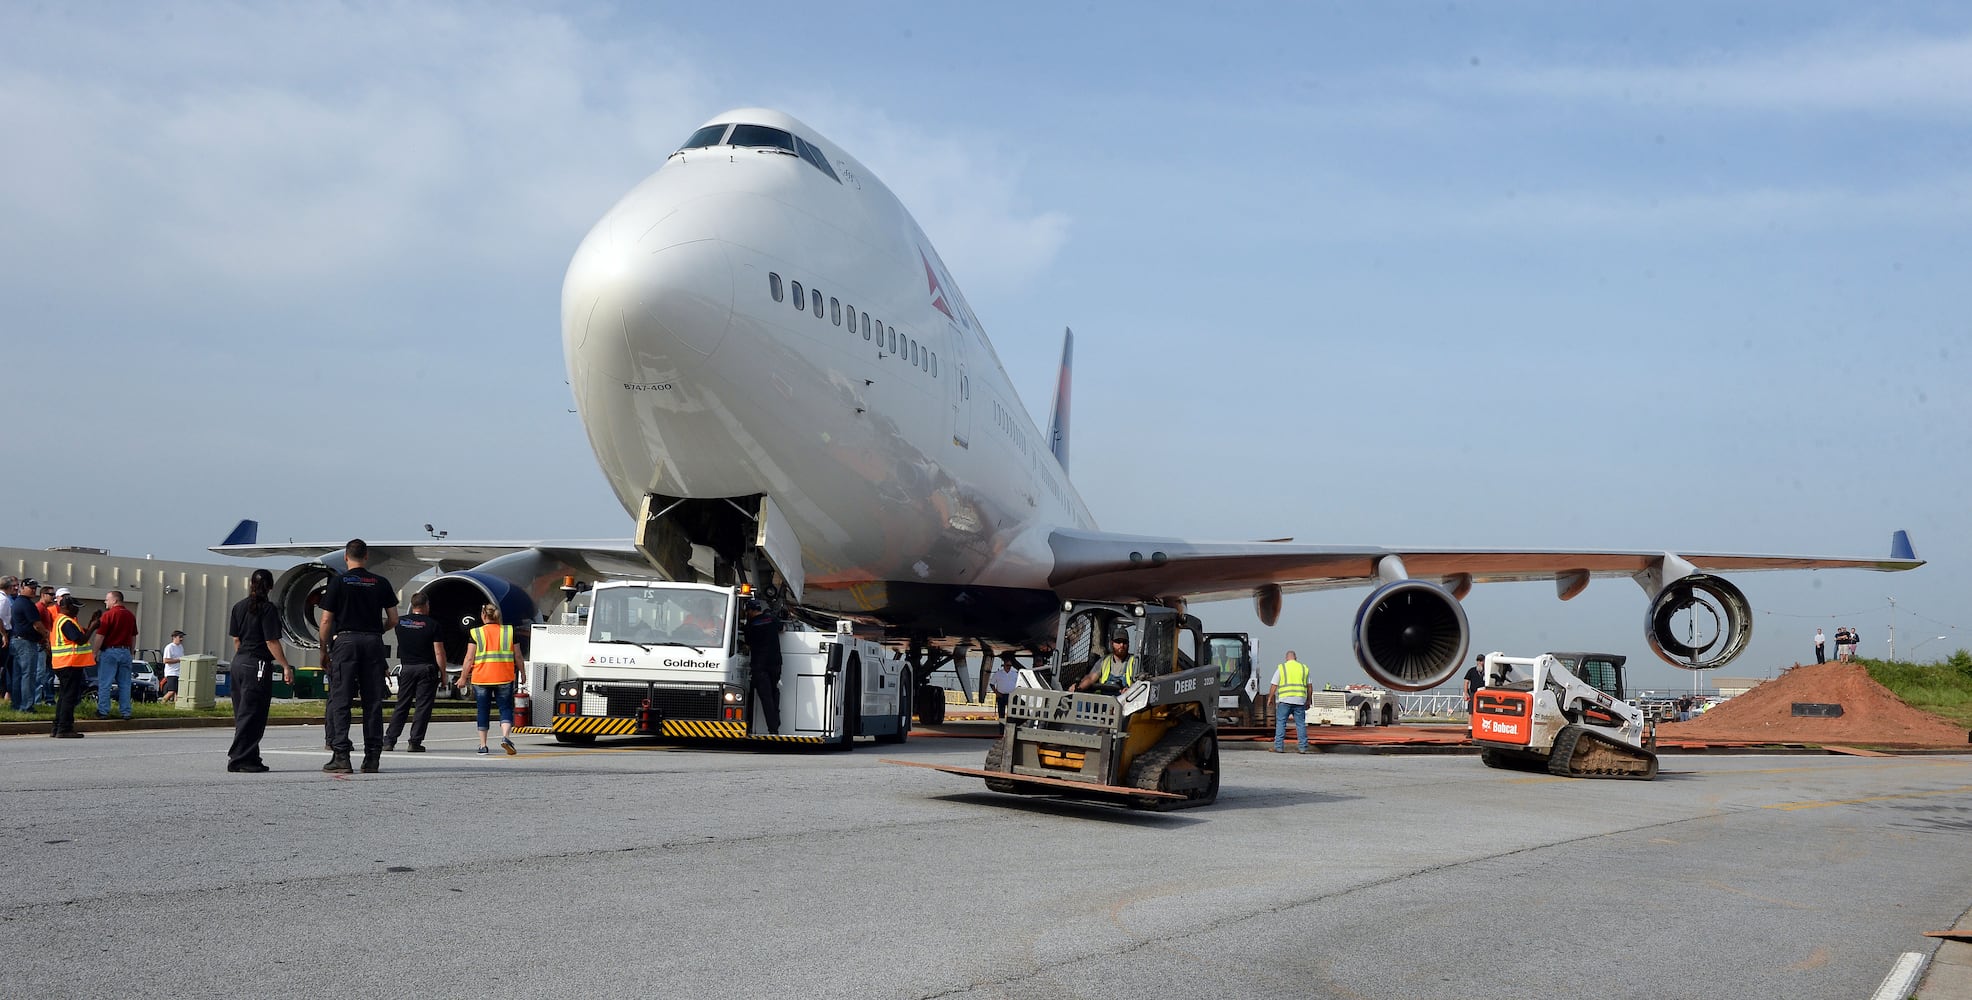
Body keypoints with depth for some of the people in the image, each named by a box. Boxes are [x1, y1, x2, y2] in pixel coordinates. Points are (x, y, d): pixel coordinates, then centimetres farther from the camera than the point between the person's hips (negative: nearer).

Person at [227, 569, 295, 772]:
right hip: (258, 665, -8)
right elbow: (272, 642, -14)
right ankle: (238, 759, -6)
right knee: (251, 715, -4)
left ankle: (249, 758, 17)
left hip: (238, 663, 8)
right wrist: (286, 667, -12)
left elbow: (236, 639, 14)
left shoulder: (239, 606, 10)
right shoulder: (267, 609, -11)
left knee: (243, 714, 12)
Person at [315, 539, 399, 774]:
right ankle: (372, 757, 4)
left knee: (339, 700, 0)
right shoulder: (381, 583, 7)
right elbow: (393, 620, 8)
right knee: (373, 702, 5)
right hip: (373, 642, 3)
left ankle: (341, 755, -7)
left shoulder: (338, 581, 0)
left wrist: (323, 649, 9)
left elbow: (326, 620, -1)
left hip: (345, 641, -2)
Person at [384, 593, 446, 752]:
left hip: (406, 668, 3)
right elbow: (439, 652, -9)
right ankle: (415, 742, -3)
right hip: (427, 669, -3)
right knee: (423, 706, 1)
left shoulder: (400, 622, 3)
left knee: (401, 706, 10)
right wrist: (443, 673, -1)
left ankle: (389, 740, 6)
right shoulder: (432, 625, -6)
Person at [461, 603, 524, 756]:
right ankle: (505, 737, -19)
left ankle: (483, 745, 11)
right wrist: (523, 674, 18)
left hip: (481, 678, 0)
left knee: (483, 710, 9)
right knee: (506, 708, 5)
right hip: (504, 678, 0)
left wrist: (463, 677, 8)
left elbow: (469, 658, -2)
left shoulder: (475, 633, 0)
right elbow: (518, 656, 6)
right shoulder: (509, 631, 4)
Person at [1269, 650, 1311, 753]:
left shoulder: (1281, 668, 3)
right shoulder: (1304, 668, 12)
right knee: (1300, 723, 7)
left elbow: (1274, 686, 1)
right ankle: (1302, 747, 5)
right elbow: (1309, 686, 12)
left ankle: (1279, 747, -5)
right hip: (1299, 701, 3)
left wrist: (1270, 698, 11)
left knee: (1281, 723, 0)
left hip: (1284, 699, -3)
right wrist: (1308, 701, 20)